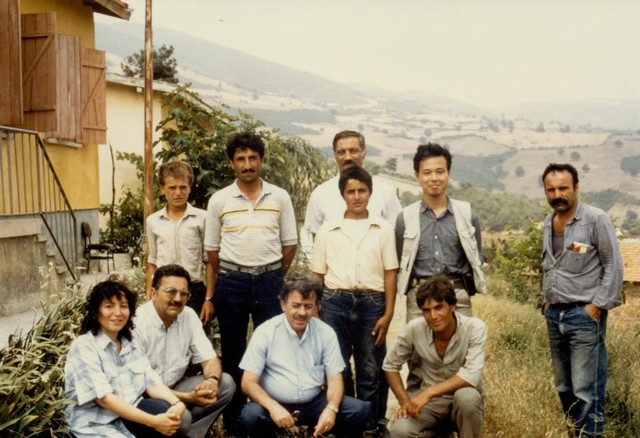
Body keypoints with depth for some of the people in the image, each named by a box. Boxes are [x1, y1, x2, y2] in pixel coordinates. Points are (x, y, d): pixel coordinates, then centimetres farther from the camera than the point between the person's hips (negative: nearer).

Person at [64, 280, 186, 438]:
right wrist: (153, 421, -26)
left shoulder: (130, 345, 11)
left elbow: (152, 382, 1)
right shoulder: (83, 347, -11)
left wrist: (177, 403, -21)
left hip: (130, 415, 6)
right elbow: (104, 398, -19)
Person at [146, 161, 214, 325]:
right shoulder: (153, 221, 7)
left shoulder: (201, 218, -3)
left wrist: (209, 298, -2)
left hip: (194, 291, -2)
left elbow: (209, 261, 1)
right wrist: (149, 298, 11)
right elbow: (152, 262, 14)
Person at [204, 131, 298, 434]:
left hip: (270, 280, 0)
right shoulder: (219, 200, 1)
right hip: (231, 282, 0)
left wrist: (274, 277, 5)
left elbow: (290, 243, 6)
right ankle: (233, 422, 20)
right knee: (232, 352, 9)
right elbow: (212, 248, 7)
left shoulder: (280, 197, 2)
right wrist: (226, 279, 6)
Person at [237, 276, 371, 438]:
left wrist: (331, 408, -22)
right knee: (250, 416, -33)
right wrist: (273, 407, -28)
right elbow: (248, 382, -10)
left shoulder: (326, 333, 0)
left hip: (315, 403, 2)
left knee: (359, 410, -19)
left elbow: (335, 379, 0)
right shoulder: (265, 332, -8)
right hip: (275, 404, -2)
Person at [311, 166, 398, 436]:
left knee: (370, 371, 6)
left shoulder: (383, 229, 5)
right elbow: (317, 274, 8)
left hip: (371, 304, 0)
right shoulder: (328, 230, 6)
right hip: (335, 303, 1)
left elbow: (389, 273, 4)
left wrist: (388, 314, -2)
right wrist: (313, 312, 4)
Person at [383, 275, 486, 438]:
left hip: (462, 402, -1)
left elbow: (472, 375, -28)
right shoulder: (414, 329, -13)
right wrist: (405, 401, -11)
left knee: (467, 396, -36)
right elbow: (390, 365, 0)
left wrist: (429, 392, -33)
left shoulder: (474, 328, -18)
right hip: (425, 403, 1)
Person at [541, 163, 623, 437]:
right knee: (564, 387, 13)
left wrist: (598, 306, -12)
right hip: (554, 314, 7)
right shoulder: (548, 222, 12)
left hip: (584, 315, -6)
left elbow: (614, 266, -9)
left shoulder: (596, 220, -9)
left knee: (586, 390, -6)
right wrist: (546, 299, 13)